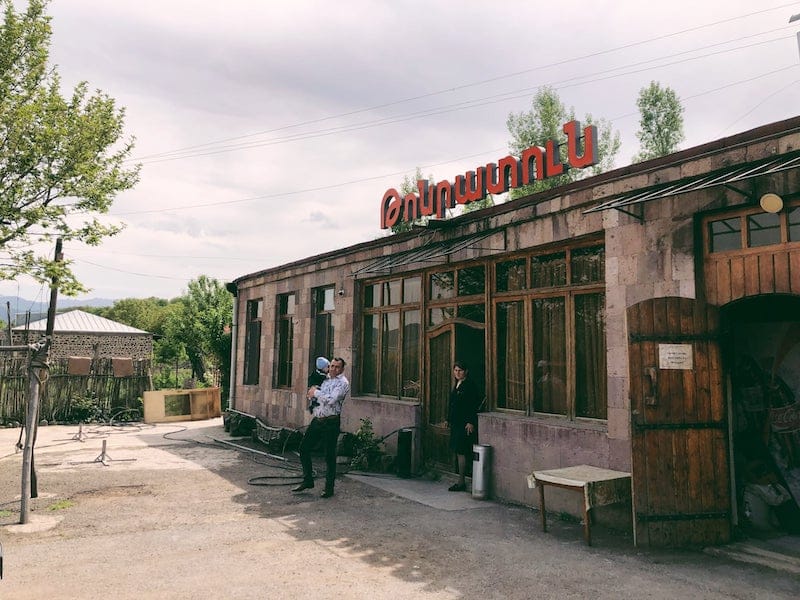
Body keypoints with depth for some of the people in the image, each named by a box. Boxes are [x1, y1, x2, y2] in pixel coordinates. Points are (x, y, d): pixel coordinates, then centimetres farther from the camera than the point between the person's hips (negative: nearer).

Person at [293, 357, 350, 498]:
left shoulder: (342, 383, -7)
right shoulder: (324, 379, 14)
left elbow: (331, 400, -21)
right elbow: (311, 395, 24)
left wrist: (316, 392, -9)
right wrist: (310, 394, 0)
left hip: (331, 422, -7)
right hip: (317, 420, 7)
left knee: (329, 455, 0)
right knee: (304, 447, 8)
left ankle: (329, 488, 12)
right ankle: (308, 481, 21)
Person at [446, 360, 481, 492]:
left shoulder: (469, 385, -12)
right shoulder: (456, 385, 15)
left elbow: (474, 405, -16)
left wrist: (470, 422, -21)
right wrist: (449, 420, 20)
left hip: (465, 423, -9)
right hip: (456, 423, 9)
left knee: (461, 452, -6)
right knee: (458, 452, 11)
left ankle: (461, 482, 1)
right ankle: (460, 481, 18)